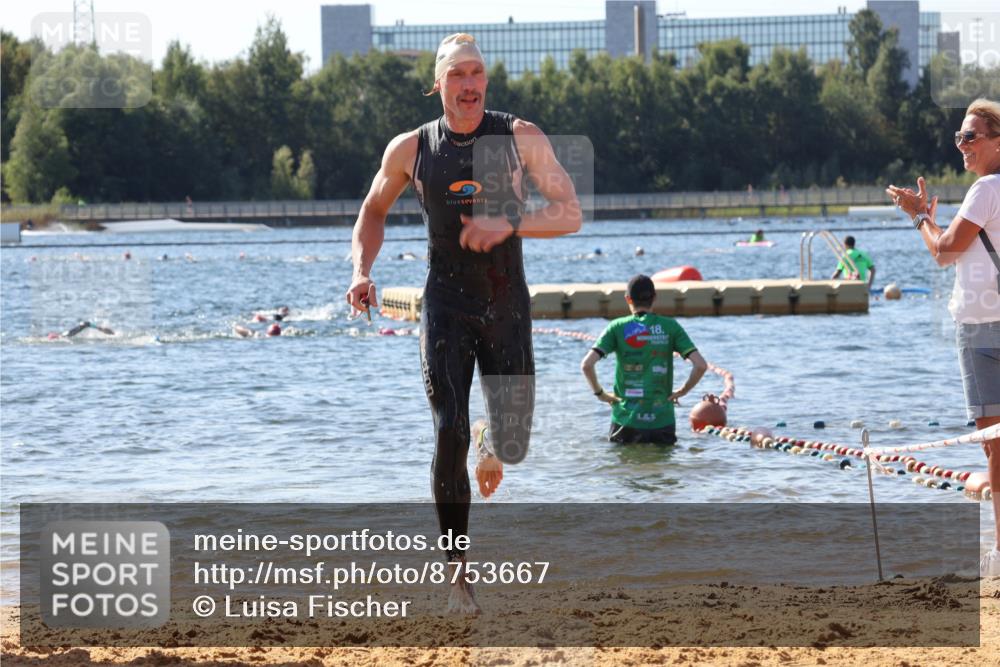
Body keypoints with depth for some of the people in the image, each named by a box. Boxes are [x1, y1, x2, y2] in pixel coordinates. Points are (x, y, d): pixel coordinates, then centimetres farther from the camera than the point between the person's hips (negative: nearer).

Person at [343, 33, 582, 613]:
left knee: (512, 447, 3)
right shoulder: (411, 149, 1)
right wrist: (362, 271, 1)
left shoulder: (520, 138, -3)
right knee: (450, 434, -15)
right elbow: (374, 211, 18)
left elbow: (570, 214, -6)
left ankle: (493, 458, 43)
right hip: (447, 307, 0)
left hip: (508, 307, 0)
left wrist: (508, 224, -22)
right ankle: (458, 568, -5)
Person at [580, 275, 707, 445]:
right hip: (662, 421, 0)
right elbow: (701, 365, -6)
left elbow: (587, 364, -10)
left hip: (625, 420, 0)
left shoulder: (618, 327, 0)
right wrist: (682, 391, 9)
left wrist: (599, 393, 5)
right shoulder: (670, 327, 1)